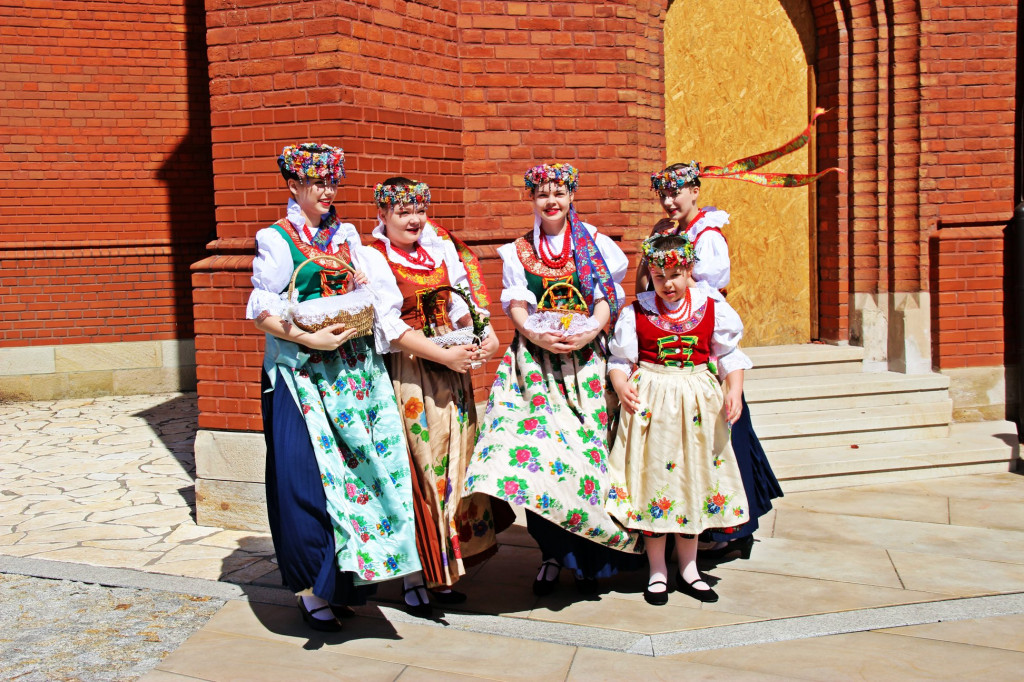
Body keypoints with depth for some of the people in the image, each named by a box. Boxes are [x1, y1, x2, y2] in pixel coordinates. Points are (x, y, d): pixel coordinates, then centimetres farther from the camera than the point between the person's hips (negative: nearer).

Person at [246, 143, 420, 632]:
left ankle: (345, 576, 17)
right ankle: (314, 587, 8)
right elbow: (262, 311, -8)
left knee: (357, 461, 4)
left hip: (353, 366, 6)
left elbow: (367, 291, 22)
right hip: (302, 372, -5)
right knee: (308, 472, -6)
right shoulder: (277, 239, -3)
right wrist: (310, 338, -19)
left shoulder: (346, 235, 15)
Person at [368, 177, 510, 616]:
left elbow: (461, 300, 10)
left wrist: (485, 334, -9)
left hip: (452, 369, 6)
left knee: (452, 463, 7)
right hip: (405, 374, -5)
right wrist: (445, 355, -18)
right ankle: (416, 577, 8)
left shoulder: (440, 249, 11)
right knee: (416, 469, -4)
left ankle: (445, 571, 18)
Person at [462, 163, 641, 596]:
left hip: (586, 357, 0)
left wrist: (590, 331, -16)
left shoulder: (596, 246, 10)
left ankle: (588, 558, 6)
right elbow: (516, 306, 4)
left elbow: (607, 299, 3)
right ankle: (551, 554, 0)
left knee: (585, 446, -6)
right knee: (536, 447, -11)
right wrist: (536, 334, -15)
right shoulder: (518, 252, 13)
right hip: (535, 359, 1)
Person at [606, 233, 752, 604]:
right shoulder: (636, 313, -2)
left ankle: (688, 568, 25)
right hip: (650, 402, -1)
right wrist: (621, 386, -18)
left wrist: (734, 391, -9)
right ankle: (657, 571, 17)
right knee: (652, 477, 3)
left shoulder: (712, 309, 1)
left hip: (698, 402, 2)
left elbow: (730, 355, 5)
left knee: (694, 478, 9)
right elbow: (620, 359, 1)